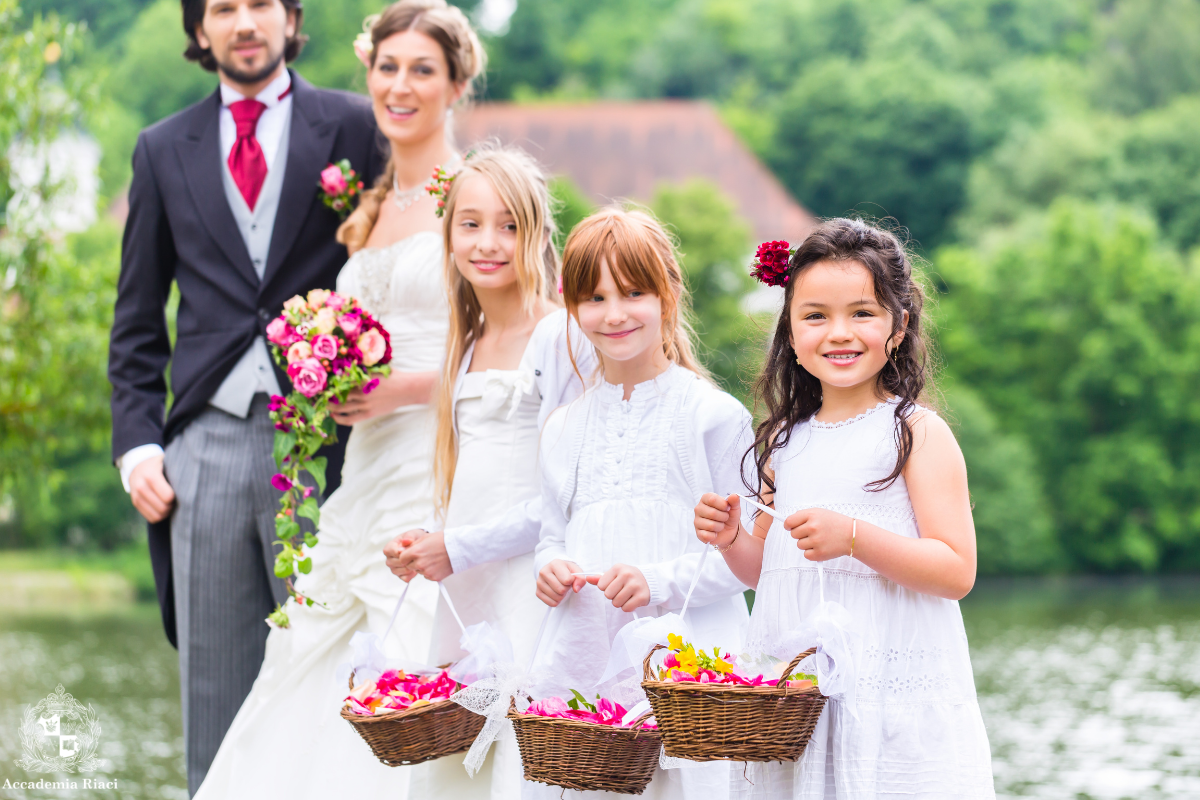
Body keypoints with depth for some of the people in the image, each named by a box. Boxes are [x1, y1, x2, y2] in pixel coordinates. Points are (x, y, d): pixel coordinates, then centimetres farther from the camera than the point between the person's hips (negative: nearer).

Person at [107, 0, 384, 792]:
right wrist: (137, 441, 5)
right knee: (214, 691, 5)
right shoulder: (164, 149, 15)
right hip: (206, 445, 3)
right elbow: (138, 320, 17)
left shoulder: (353, 126, 6)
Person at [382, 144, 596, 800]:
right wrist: (424, 549, 5)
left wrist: (460, 547, -11)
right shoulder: (469, 344, 17)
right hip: (463, 594, 7)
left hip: (533, 591, -7)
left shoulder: (562, 335, -7)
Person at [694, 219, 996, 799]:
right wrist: (732, 539, 0)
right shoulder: (785, 441, 12)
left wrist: (854, 536, -23)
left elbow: (957, 571, -12)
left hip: (893, 693, -5)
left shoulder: (918, 434, -5)